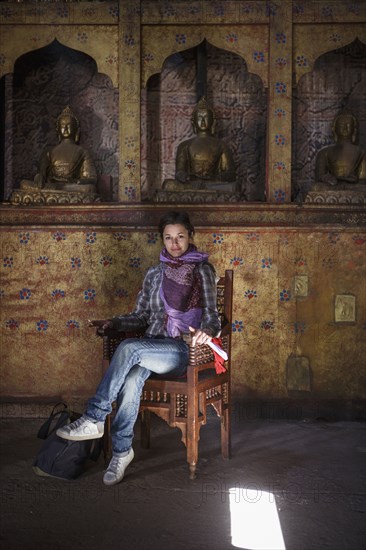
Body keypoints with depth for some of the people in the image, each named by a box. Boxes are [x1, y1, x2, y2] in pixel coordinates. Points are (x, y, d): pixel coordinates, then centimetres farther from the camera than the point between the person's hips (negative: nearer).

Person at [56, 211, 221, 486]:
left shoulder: (203, 270, 5)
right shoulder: (154, 274, 17)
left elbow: (211, 315, -1)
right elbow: (141, 316, 18)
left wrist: (207, 331, -24)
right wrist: (115, 322, 0)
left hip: (183, 350, -4)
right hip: (151, 347, 4)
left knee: (129, 348, -31)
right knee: (132, 378, -31)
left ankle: (94, 419, -23)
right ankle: (122, 450, -19)